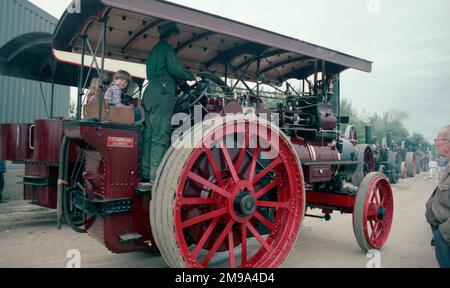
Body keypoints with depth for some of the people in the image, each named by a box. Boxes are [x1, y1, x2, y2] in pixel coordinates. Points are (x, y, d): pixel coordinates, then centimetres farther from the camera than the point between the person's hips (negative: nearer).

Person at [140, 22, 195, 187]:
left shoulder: (154, 50, 27)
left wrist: (181, 81, 29)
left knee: (149, 135, 7)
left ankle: (145, 176, 8)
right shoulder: (167, 48, 0)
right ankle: (156, 178, -13)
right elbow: (175, 68, -15)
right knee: (160, 137, -11)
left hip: (150, 95, 9)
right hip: (163, 95, -9)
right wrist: (192, 77, 0)